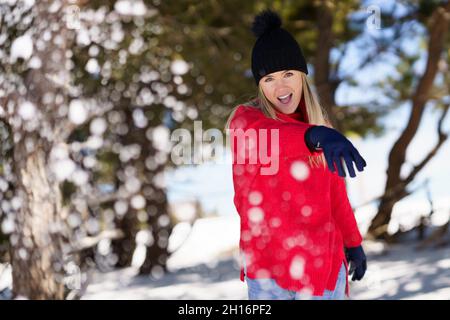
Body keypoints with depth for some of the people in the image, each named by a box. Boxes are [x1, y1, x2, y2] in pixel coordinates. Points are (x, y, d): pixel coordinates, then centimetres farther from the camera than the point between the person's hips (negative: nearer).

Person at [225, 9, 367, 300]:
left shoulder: (319, 121, 7)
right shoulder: (244, 118, -7)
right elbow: (261, 138, -33)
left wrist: (352, 243, 18)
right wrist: (314, 135, -50)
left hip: (325, 262, 4)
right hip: (269, 265, -4)